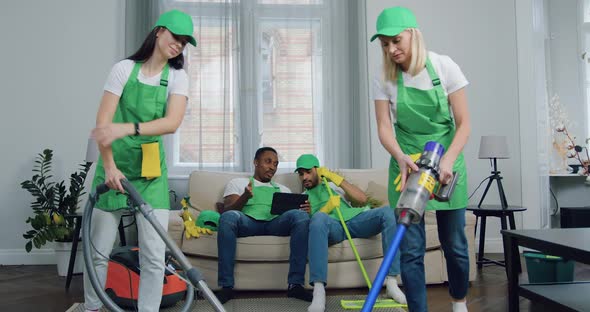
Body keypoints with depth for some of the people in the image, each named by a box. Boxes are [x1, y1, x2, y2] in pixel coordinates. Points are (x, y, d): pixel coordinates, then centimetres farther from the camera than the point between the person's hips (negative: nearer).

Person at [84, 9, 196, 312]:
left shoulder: (177, 77, 4)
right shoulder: (124, 69, -1)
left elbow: (172, 123, -14)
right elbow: (103, 122, -8)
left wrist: (128, 128, -27)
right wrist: (109, 165, -19)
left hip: (151, 171, 1)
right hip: (115, 167, -1)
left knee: (154, 255, -4)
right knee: (98, 250, 7)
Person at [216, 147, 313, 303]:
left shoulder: (283, 189, 33)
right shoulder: (238, 183, 24)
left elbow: (292, 215, 20)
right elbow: (226, 210, 7)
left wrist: (303, 210, -5)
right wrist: (245, 197, -14)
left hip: (276, 224, 2)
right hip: (247, 222, -2)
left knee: (300, 215, -30)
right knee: (229, 217, -37)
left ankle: (296, 284, -31)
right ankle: (226, 286, -31)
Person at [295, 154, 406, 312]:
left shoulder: (333, 185, 27)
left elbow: (363, 199, 10)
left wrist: (335, 177, 5)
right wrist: (327, 208, -13)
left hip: (355, 220, 2)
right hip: (331, 226, -2)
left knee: (388, 211, -25)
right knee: (319, 217, -38)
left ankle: (391, 282, -27)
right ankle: (319, 290, -45)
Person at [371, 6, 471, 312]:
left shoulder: (443, 67, -10)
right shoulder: (384, 79, -5)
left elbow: (463, 124, -10)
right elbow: (384, 127, -9)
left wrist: (448, 160, -25)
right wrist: (400, 157, -28)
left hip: (446, 161, 0)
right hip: (406, 164, 1)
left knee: (454, 244, 9)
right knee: (411, 248, -3)